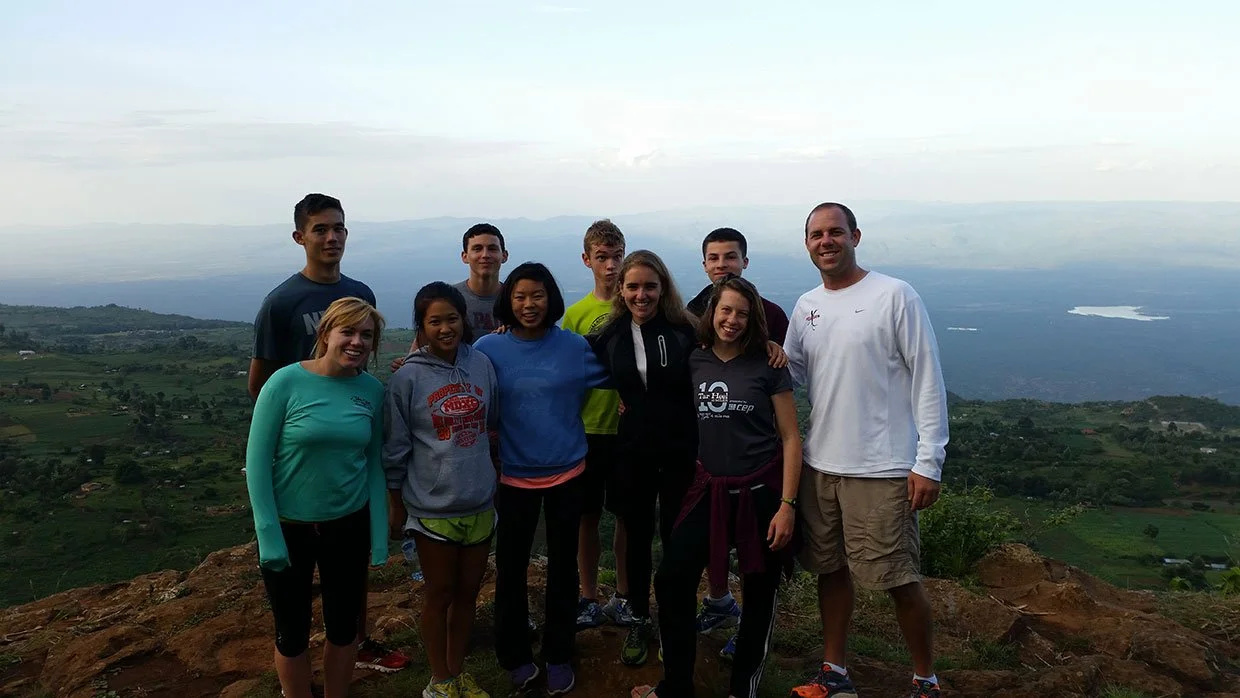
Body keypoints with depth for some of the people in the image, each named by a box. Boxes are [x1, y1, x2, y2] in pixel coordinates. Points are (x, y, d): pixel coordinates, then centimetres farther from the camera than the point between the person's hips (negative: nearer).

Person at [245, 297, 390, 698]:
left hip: (349, 525, 3)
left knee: (343, 627, 16)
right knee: (292, 632, 13)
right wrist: (269, 535, -15)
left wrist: (379, 534, -2)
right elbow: (257, 460, -12)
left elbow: (374, 463, 1)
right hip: (289, 526, -3)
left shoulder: (372, 390, -5)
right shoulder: (286, 382, -16)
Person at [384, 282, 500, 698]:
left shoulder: (482, 364, -1)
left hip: (480, 504, 4)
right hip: (433, 508, -3)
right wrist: (396, 508, -2)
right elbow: (395, 450, -6)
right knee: (439, 595, 12)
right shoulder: (408, 378, -11)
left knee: (467, 593, 16)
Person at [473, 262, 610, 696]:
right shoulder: (489, 349, -7)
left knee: (562, 566, 13)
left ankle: (559, 656, 31)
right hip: (514, 475, -1)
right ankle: (514, 656, 30)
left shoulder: (575, 346, -6)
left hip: (567, 472, 1)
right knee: (510, 567, 10)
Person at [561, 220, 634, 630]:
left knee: (628, 516, 9)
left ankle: (624, 598, 25)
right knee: (588, 517, 10)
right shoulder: (576, 314, 2)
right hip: (588, 431, 1)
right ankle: (589, 600, 24)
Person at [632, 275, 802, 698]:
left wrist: (787, 504, -12)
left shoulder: (767, 365, -5)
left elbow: (790, 438, -6)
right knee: (672, 580, -3)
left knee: (760, 593, 7)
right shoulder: (695, 363, 3)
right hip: (711, 490, 3)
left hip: (761, 491, -3)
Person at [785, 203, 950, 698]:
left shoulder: (895, 296, -8)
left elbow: (927, 379, -9)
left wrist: (929, 461, -12)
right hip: (820, 465, 6)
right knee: (831, 569, 15)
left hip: (883, 469, -5)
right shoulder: (806, 307, 9)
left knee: (899, 580, 2)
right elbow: (791, 375, 15)